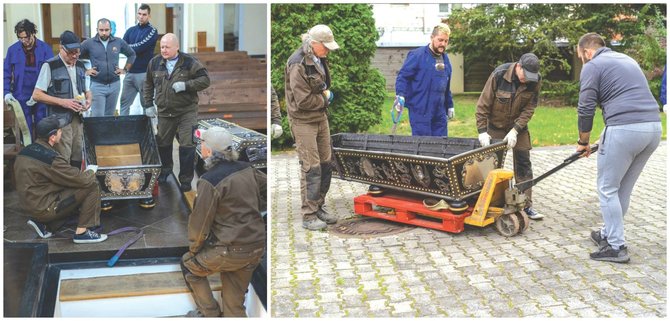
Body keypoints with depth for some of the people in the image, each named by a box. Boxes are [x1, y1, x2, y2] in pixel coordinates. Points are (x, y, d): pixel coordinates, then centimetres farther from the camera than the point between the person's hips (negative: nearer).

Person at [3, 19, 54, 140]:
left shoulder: (45, 48, -3)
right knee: (26, 130, 8)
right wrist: (7, 92, -6)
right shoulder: (13, 49, 2)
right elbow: (6, 73, 6)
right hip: (21, 96, 1)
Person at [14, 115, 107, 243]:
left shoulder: (25, 151, 4)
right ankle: (82, 232, -5)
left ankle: (43, 223, 15)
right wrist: (91, 171, 3)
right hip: (45, 208, -9)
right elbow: (82, 179, -20)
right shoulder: (50, 158, -23)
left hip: (30, 206, 9)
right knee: (92, 185, -9)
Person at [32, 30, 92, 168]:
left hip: (78, 118, 6)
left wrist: (88, 100, -3)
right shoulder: (50, 66, -10)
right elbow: (36, 95, -10)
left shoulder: (80, 66, 10)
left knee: (77, 158, 10)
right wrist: (62, 102, -19)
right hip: (59, 120, -6)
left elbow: (87, 91, 20)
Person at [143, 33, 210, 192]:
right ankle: (165, 169, 42)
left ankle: (186, 180, 4)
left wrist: (186, 85, -20)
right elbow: (148, 84, 17)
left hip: (187, 112, -4)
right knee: (163, 143, 16)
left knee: (187, 145, -8)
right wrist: (148, 104, 12)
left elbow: (205, 80, -8)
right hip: (165, 112, 4)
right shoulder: (155, 63, 4)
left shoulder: (189, 62, -8)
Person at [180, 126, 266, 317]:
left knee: (189, 264, 22)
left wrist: (193, 249, 5)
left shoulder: (210, 181, -18)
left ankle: (210, 314, 28)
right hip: (257, 247, 6)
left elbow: (200, 223, -13)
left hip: (230, 251, -6)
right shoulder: (246, 169, 1)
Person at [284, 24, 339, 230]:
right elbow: (303, 101, -22)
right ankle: (309, 216, 1)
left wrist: (326, 94, 5)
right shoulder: (298, 65, -20)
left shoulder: (319, 59, 8)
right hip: (303, 121, -9)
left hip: (320, 117, 9)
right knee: (311, 168, -7)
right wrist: (325, 99, -8)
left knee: (326, 163, 12)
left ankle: (318, 207, 24)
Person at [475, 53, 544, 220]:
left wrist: (515, 130, -24)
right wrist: (482, 131, -24)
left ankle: (527, 206, 6)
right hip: (496, 125, -2)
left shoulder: (535, 80, -18)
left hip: (519, 125, 2)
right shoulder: (499, 75, -25)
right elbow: (483, 104, -21)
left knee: (524, 164, 0)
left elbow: (529, 108, -15)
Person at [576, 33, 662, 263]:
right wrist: (607, 137, 35)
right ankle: (610, 234, 33)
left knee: (608, 189, 5)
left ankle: (617, 247, 8)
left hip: (624, 129, -8)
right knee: (624, 188, 20)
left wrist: (583, 142, 13)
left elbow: (586, 109, -2)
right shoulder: (627, 60, 27)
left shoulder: (592, 66, 3)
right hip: (653, 127, 8)